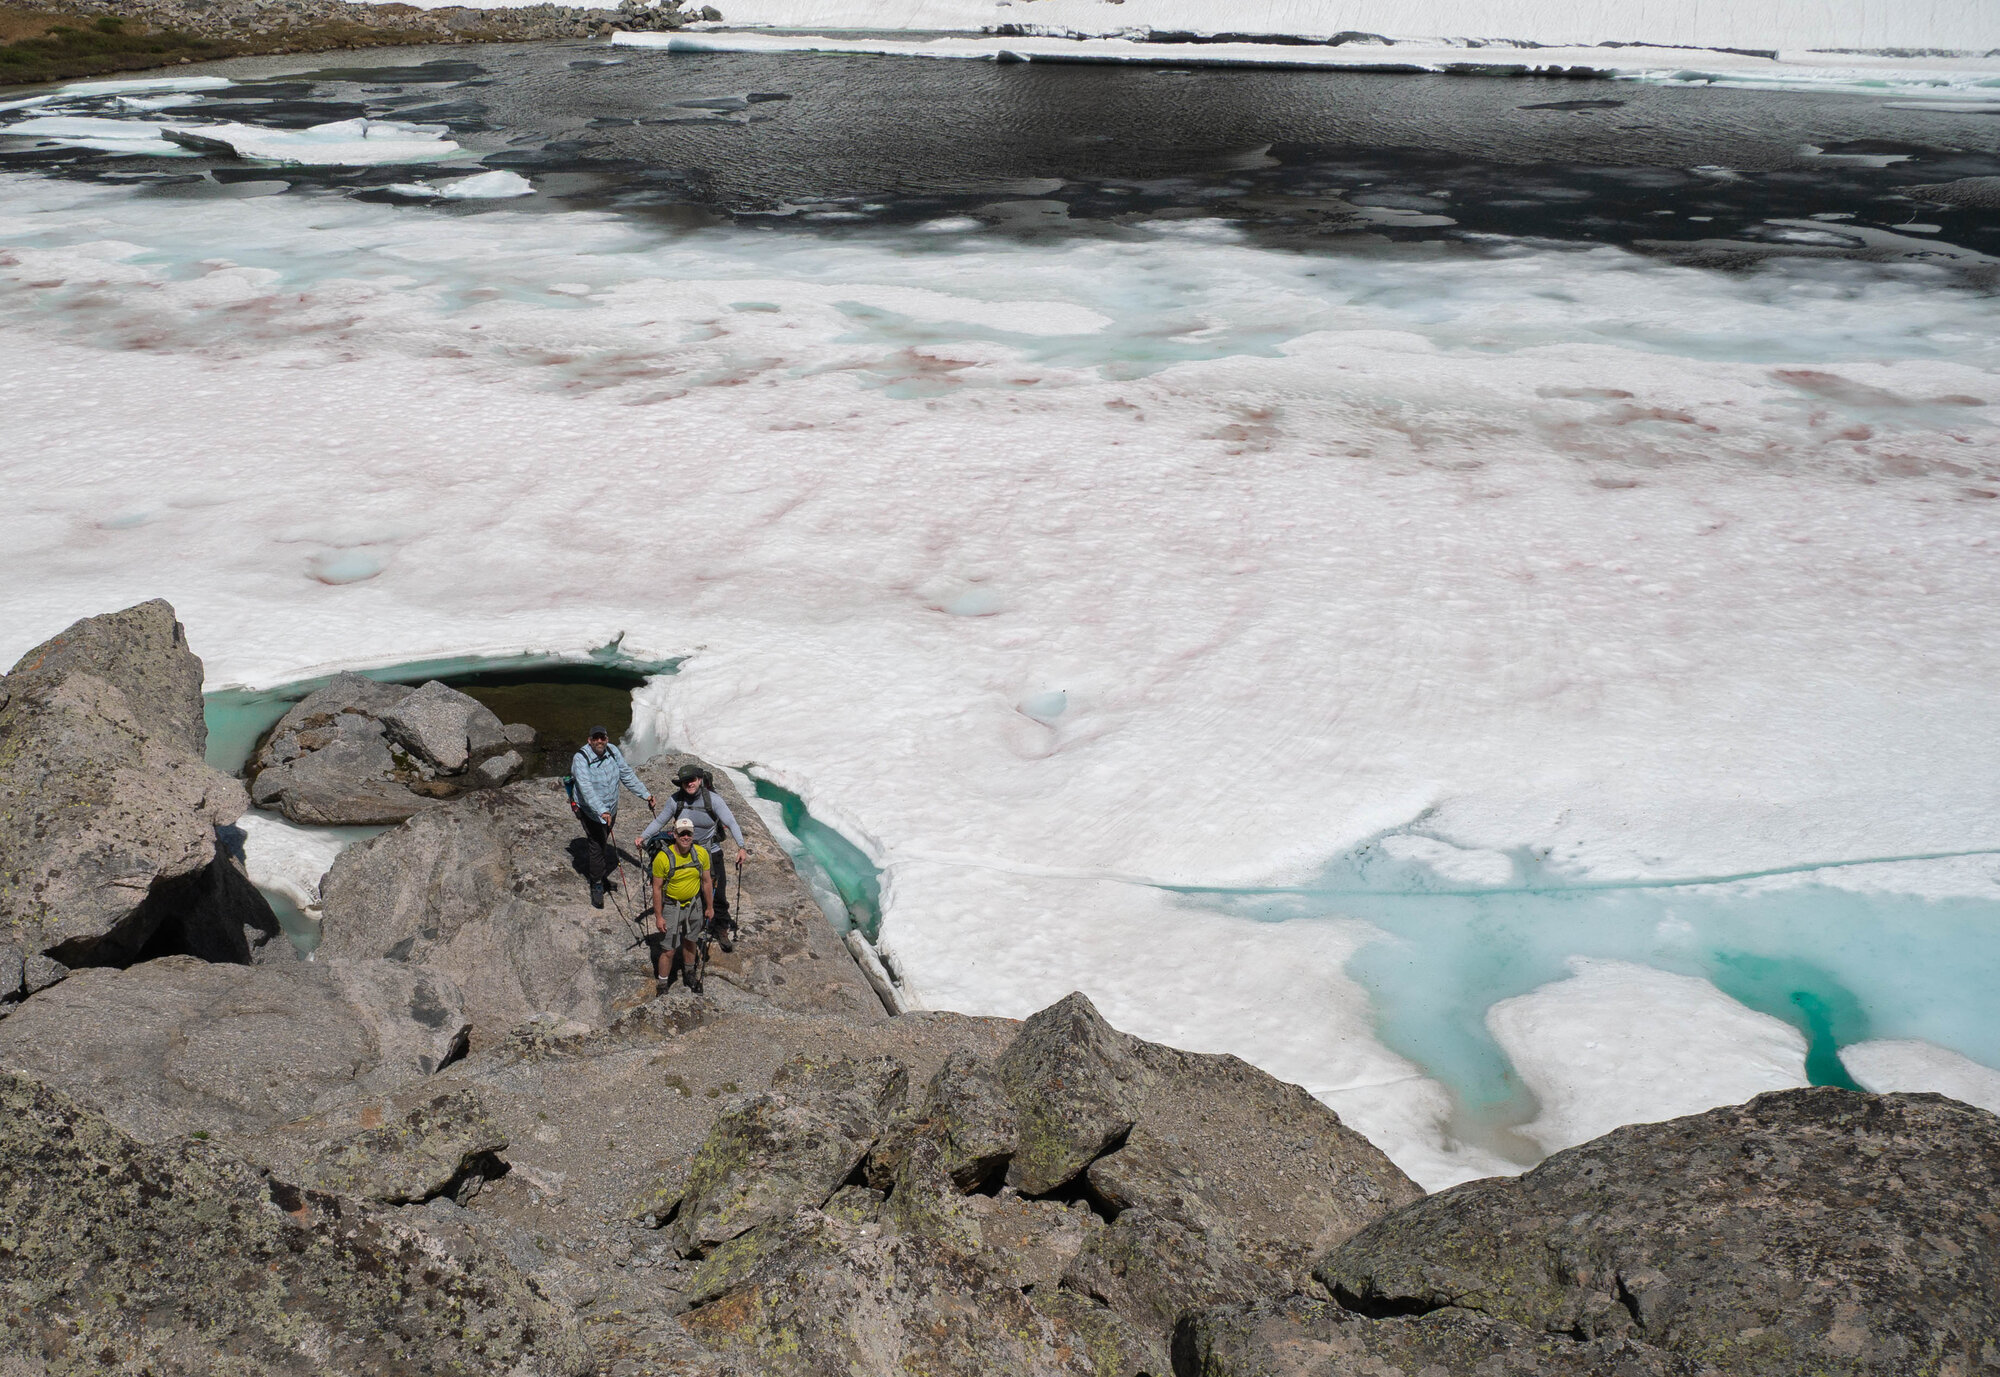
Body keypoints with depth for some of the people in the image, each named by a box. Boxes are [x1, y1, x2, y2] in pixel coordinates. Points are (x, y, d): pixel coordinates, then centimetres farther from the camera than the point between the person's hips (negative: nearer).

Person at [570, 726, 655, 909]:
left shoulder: (613, 751, -7)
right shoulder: (581, 759, -24)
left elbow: (627, 774, 4)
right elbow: (586, 788, -36)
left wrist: (645, 794, 3)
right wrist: (601, 811, -47)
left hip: (610, 809, 6)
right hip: (590, 811, -6)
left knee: (603, 842, 20)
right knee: (596, 846, -3)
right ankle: (597, 884, 12)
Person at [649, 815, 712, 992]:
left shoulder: (701, 853, -12)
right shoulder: (663, 857, -23)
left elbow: (707, 882, 1)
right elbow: (657, 888, -14)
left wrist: (710, 907, 7)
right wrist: (658, 916, -11)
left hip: (693, 904, 4)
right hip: (671, 906, -4)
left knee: (690, 942, 23)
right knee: (669, 950, 0)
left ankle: (689, 974, 46)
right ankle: (662, 985, 20)